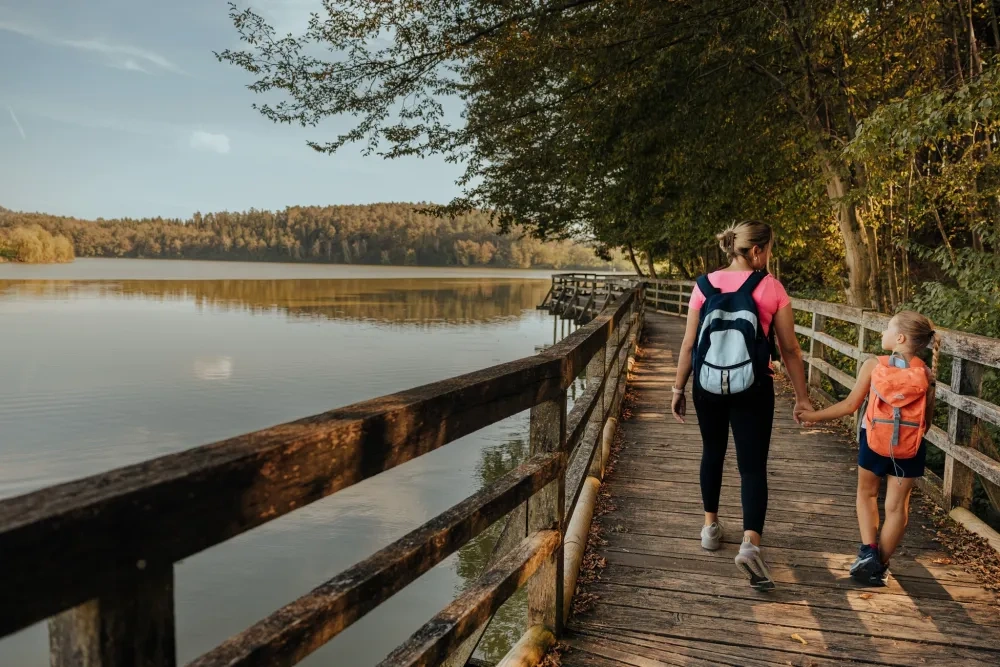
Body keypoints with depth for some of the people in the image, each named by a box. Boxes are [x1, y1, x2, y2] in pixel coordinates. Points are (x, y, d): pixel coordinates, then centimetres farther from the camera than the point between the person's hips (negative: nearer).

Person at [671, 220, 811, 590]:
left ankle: (710, 526, 33)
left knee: (712, 452, 22)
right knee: (753, 465, 3)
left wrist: (678, 388, 8)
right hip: (753, 388, -2)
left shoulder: (706, 284, -1)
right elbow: (790, 349, -2)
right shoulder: (771, 287, -5)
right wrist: (802, 396, 6)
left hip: (708, 384, 2)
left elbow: (689, 343, -1)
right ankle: (750, 543, -13)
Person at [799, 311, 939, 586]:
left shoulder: (874, 365, -7)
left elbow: (850, 405, -6)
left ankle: (868, 552, 9)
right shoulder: (926, 374, -2)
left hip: (874, 442, -1)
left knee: (866, 494, 22)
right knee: (896, 506, 11)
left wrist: (814, 416, 5)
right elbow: (926, 421, 3)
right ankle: (879, 567, 18)